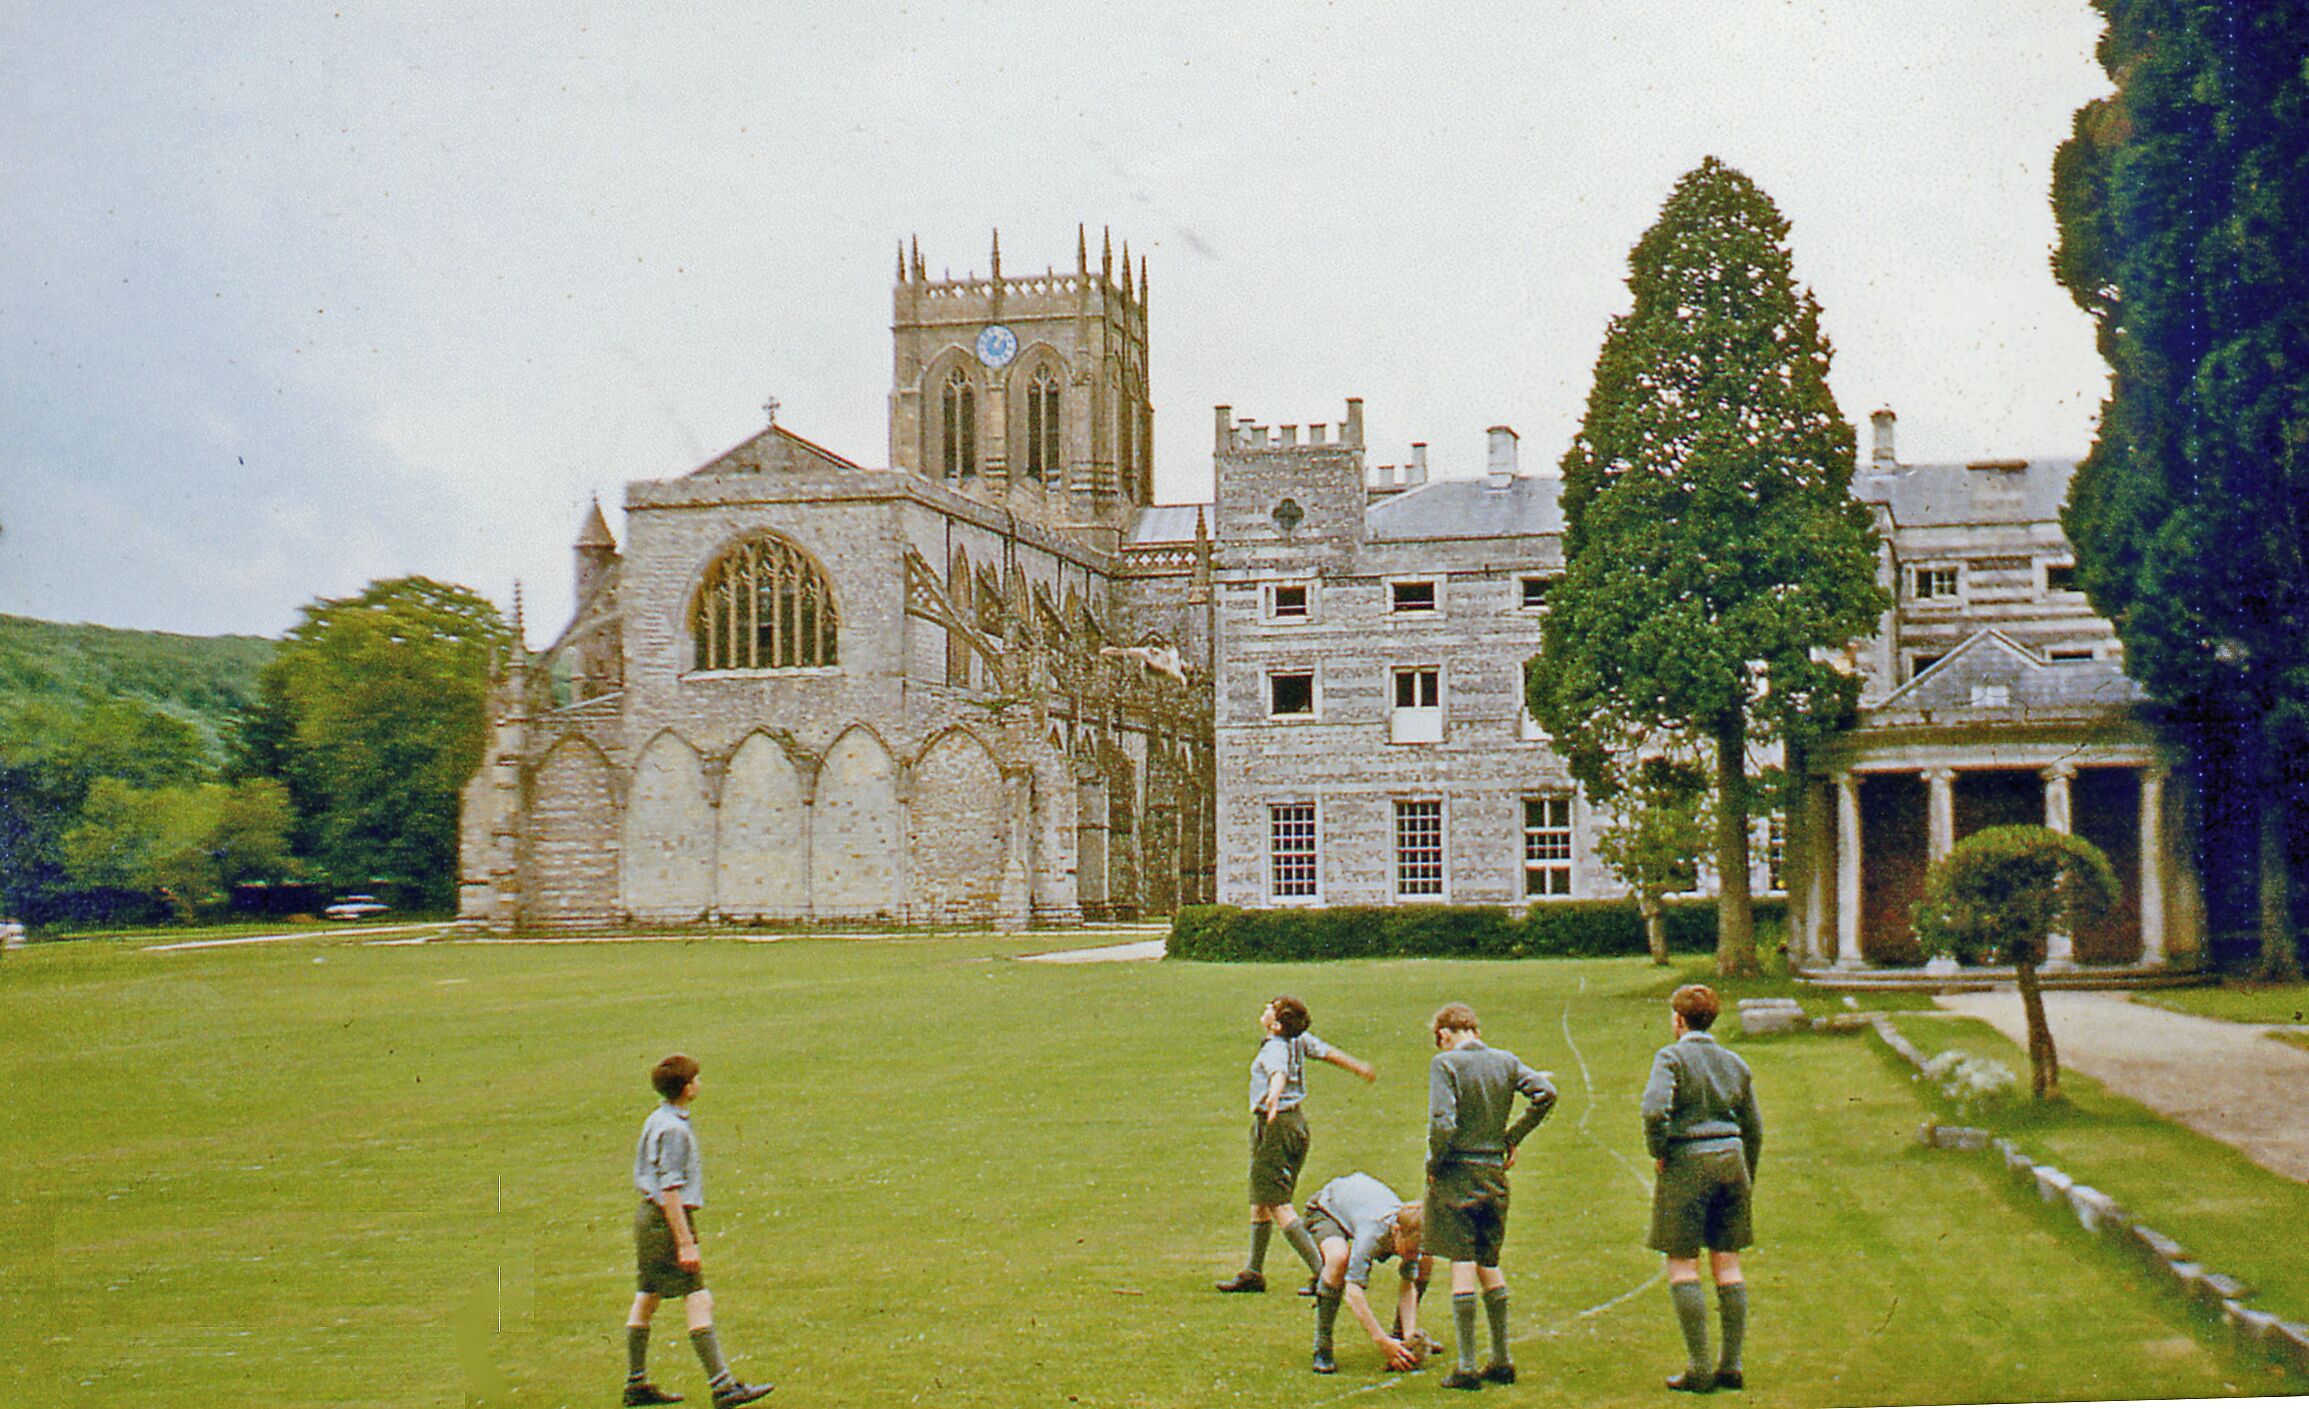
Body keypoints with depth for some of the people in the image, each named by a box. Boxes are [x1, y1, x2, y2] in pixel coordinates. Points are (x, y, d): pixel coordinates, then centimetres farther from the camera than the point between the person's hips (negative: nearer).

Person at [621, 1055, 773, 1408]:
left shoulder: (656, 1120, 12)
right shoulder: (674, 1129, -18)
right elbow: (670, 1190, -21)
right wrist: (686, 1244, -22)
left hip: (648, 1217, 10)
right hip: (668, 1219, -10)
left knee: (646, 1300, 15)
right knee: (699, 1302, -10)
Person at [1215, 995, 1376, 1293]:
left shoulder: (1274, 1049, -20)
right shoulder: (1300, 1040, 3)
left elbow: (1279, 1073, -41)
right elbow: (1327, 1052, 19)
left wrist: (1274, 1095, -62)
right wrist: (1358, 1068, 37)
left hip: (1273, 1125, -9)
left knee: (1278, 1205, -8)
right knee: (1259, 1201, 19)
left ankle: (1323, 1270, -12)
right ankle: (1253, 1272, 28)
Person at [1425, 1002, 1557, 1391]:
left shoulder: (1445, 1064, -10)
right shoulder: (1505, 1061, 6)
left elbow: (1442, 1123, -19)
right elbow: (1546, 1094, -2)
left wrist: (1433, 1164, -6)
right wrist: (1513, 1138, 6)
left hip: (1456, 1172, -5)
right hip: (1495, 1171, 5)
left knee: (1462, 1264, -3)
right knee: (1489, 1264, 16)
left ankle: (1467, 1366, -3)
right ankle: (1502, 1361, 19)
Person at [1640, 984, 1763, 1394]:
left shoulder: (1672, 1057, -7)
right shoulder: (1734, 1063, 11)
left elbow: (1654, 1109, -22)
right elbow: (1754, 1128, 15)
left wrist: (1659, 1152, -7)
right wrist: (1746, 1176, 24)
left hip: (1686, 1163, -6)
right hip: (1731, 1159, 6)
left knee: (1682, 1264, -1)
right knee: (1727, 1261, 9)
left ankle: (1699, 1368, -3)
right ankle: (1731, 1365, 9)